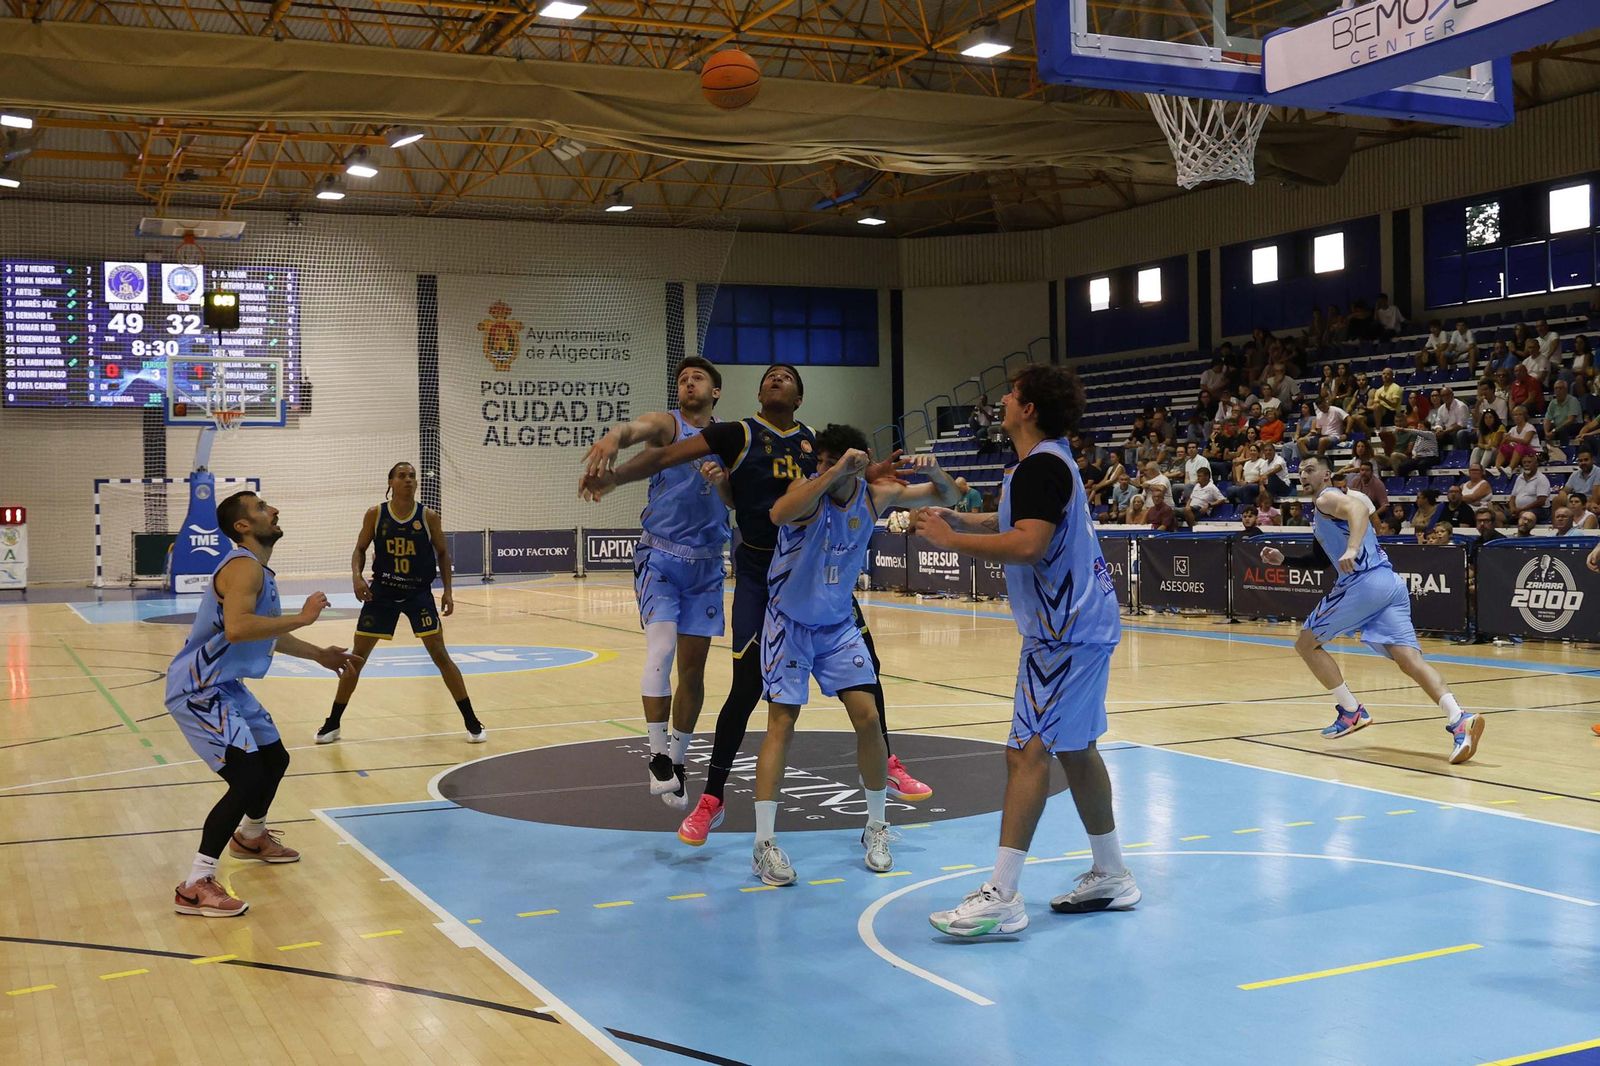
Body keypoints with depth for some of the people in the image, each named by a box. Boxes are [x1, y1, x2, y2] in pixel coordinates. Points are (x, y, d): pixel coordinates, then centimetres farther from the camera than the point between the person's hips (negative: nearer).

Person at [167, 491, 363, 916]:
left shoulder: (258, 569, 11)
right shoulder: (244, 566, -21)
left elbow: (266, 632, 26)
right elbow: (236, 628, -39)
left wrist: (320, 655, 24)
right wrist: (303, 617, -31)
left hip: (226, 686, 11)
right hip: (198, 691, -11)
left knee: (275, 759, 23)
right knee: (247, 779, -18)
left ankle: (250, 837, 49)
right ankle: (195, 887, -13)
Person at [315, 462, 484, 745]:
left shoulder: (429, 516, -7)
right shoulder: (375, 514, -6)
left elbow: (442, 553, 4)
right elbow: (360, 549, 4)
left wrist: (447, 590, -2)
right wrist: (356, 576, -14)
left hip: (419, 593, -1)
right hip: (382, 592, 1)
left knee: (440, 655, -5)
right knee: (357, 657, 4)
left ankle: (472, 722, 3)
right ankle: (333, 723, 17)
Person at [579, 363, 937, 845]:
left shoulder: (814, 442, 6)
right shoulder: (737, 435, -8)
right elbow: (664, 456, -15)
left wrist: (864, 477, 1)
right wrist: (614, 476, -30)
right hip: (759, 573, -5)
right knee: (747, 688, -8)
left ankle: (887, 768, 28)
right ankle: (711, 800, 6)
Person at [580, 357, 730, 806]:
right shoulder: (666, 424, -3)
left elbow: (737, 502, 2)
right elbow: (637, 427, -28)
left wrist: (722, 481, -21)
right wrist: (614, 436, -52)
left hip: (707, 563, 4)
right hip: (660, 557, -4)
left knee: (693, 668, 7)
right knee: (661, 652, -20)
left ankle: (677, 762, 20)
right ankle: (658, 757, -9)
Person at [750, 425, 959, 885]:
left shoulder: (875, 495, -7)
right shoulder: (808, 490, -20)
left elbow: (947, 496, 3)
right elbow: (778, 514, -45)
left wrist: (934, 471, -20)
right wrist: (835, 472, -49)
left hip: (839, 624, 4)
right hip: (789, 625, -4)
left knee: (867, 717, -3)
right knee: (782, 722, -8)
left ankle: (876, 828, 15)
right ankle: (764, 844, -4)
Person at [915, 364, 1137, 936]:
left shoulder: (1041, 465, -17)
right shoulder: (1046, 462, 15)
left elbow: (1027, 544, -29)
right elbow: (1023, 525, 28)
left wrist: (951, 539, -22)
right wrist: (963, 520, 15)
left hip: (1065, 631, -11)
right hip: (1081, 625, 11)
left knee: (1029, 752, -13)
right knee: (1075, 749, 17)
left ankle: (1001, 897, -14)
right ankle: (1111, 875, 28)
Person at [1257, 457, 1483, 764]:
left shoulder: (1327, 498, 3)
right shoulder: (1320, 514, 31)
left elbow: (1360, 509, -21)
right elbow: (1321, 560, 39)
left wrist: (1352, 549, -36)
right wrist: (1283, 560, 35)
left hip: (1364, 582, -9)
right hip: (1390, 582, 9)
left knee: (1306, 643, 8)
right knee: (1409, 659, -8)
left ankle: (1351, 712, 6)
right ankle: (1460, 720, -28)